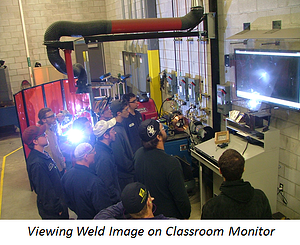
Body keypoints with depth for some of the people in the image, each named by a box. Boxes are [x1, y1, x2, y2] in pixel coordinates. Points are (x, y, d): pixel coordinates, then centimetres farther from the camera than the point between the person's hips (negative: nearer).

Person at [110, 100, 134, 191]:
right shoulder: (116, 131, -27)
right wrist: (134, 169, -15)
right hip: (125, 177, -9)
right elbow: (121, 159, -25)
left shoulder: (121, 126, 5)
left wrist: (133, 162, 15)